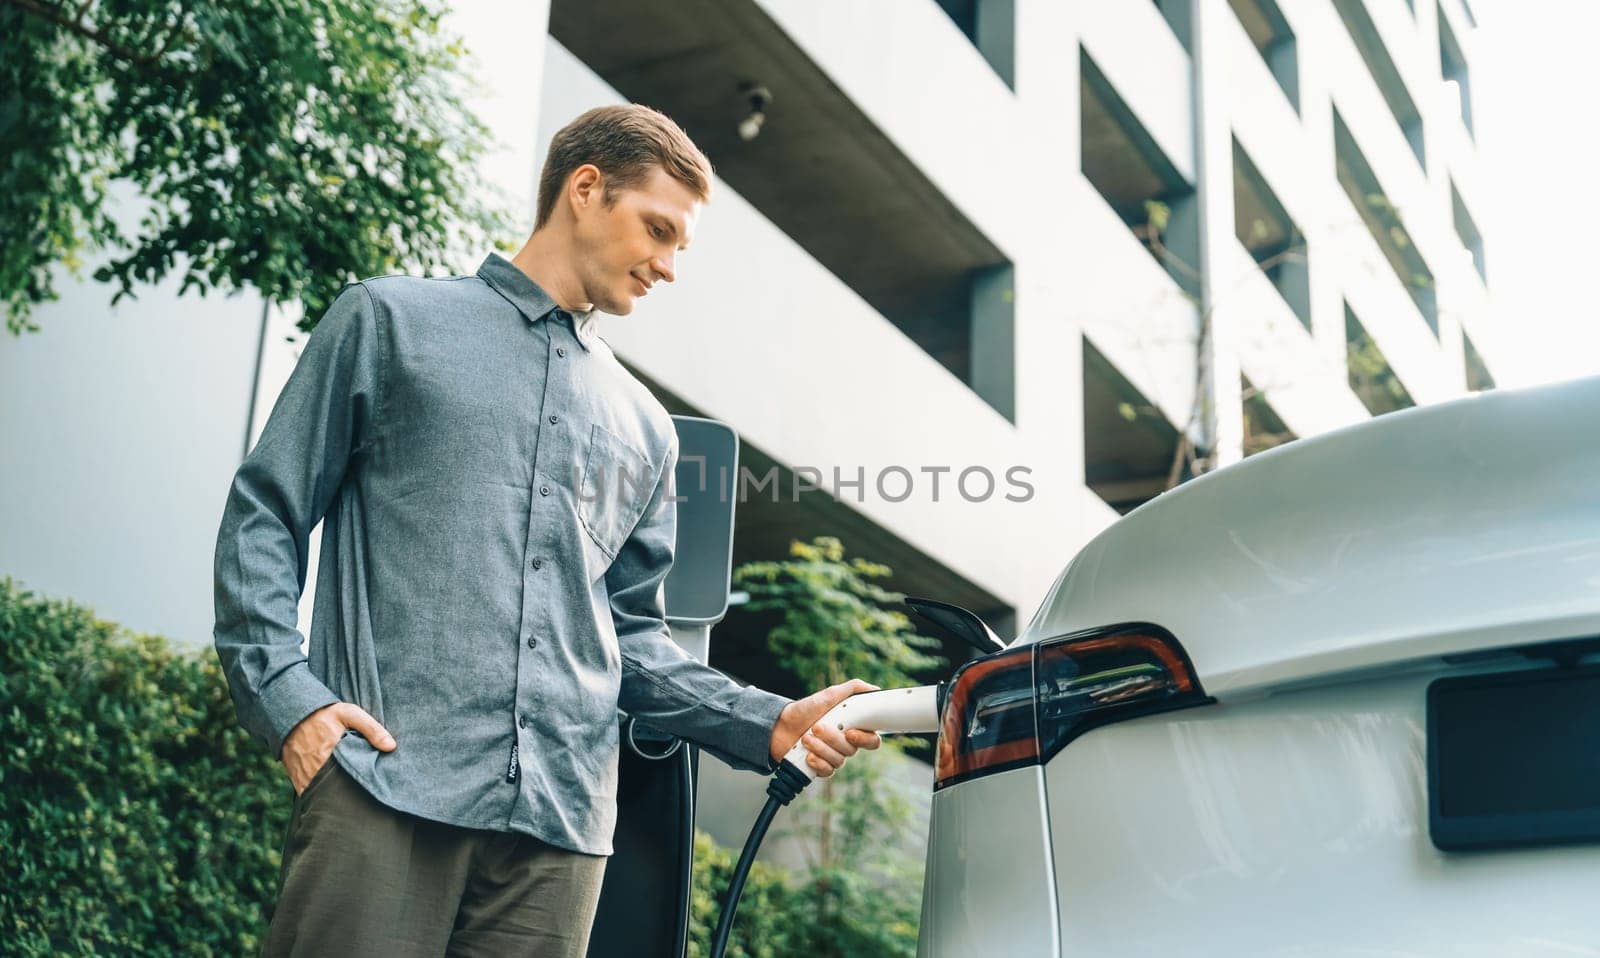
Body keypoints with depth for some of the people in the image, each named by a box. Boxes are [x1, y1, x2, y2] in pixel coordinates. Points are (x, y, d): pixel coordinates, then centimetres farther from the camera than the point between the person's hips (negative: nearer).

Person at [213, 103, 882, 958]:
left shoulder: (644, 429, 21)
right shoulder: (391, 320, 10)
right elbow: (264, 513, 6)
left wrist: (769, 724, 7)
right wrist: (287, 695, -8)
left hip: (561, 823, 4)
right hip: (385, 787, -4)